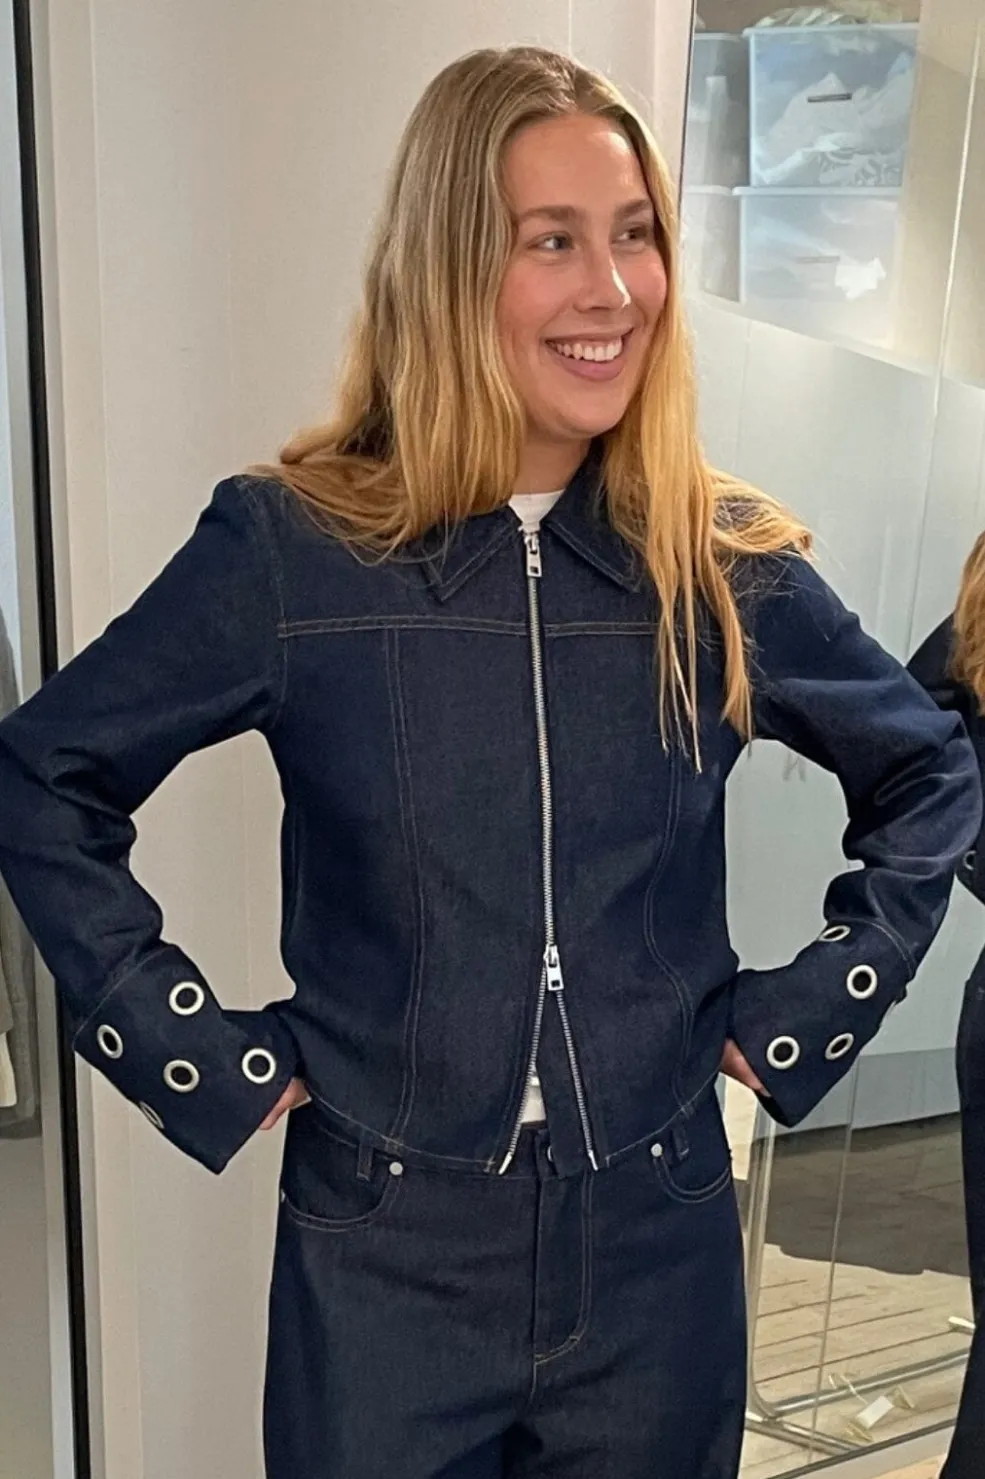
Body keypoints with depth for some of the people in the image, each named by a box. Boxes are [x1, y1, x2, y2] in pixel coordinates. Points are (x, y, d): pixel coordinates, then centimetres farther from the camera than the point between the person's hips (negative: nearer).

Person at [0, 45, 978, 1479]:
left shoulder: (729, 563, -4)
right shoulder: (290, 546, -11)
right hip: (386, 1255, -2)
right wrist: (192, 1047, -7)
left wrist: (813, 1009, 1)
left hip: (658, 1249, 3)